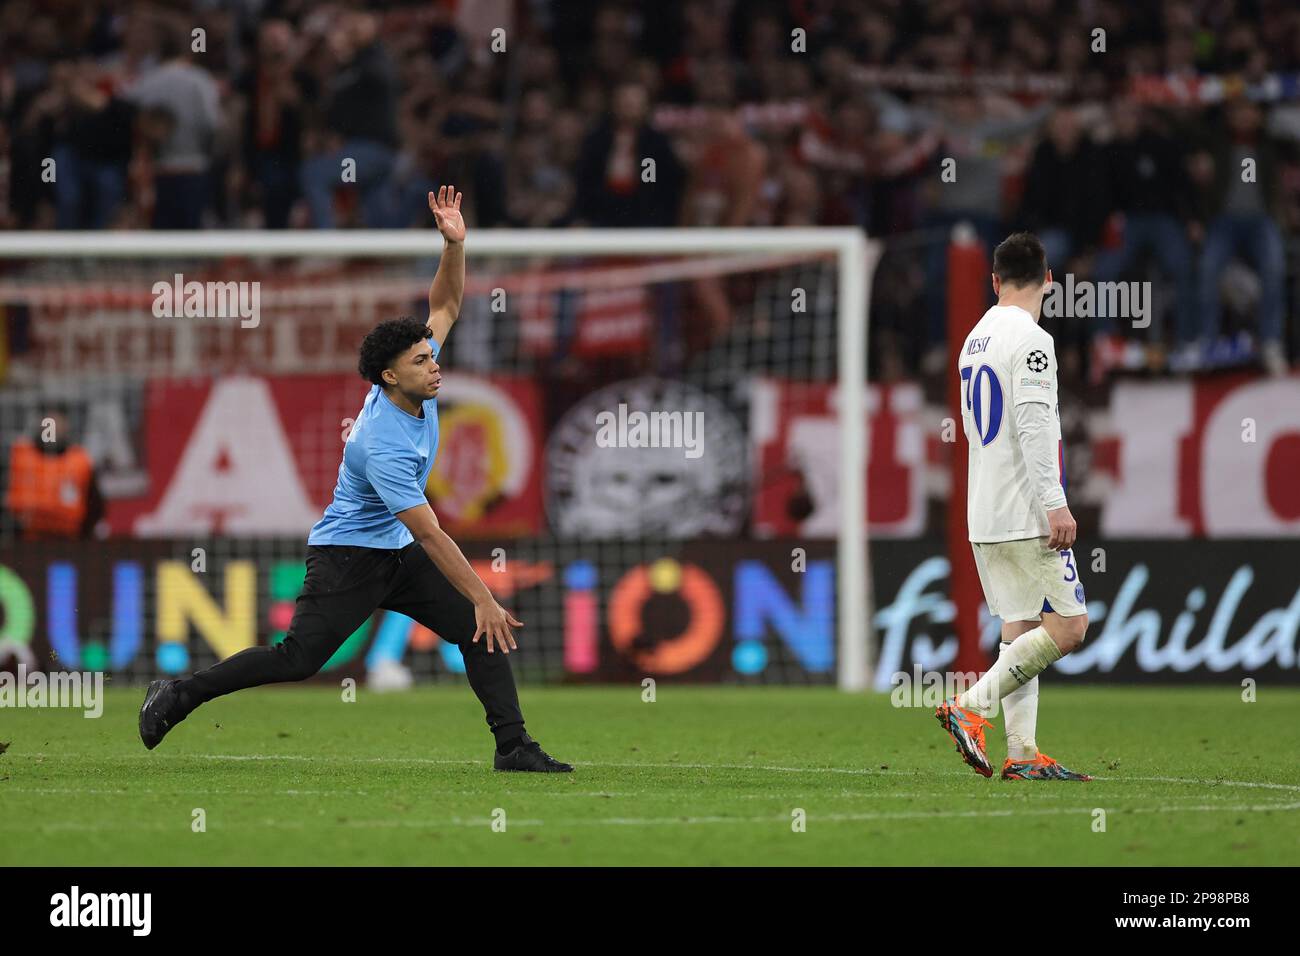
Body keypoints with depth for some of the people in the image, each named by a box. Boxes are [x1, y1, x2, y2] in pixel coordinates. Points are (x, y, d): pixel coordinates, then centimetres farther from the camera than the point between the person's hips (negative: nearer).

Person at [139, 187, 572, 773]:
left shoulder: (418, 385, -7)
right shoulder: (383, 446, -31)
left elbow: (446, 305, 5)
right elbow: (430, 534, -31)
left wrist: (454, 243, -15)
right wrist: (483, 599, -30)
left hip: (397, 553, 8)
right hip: (348, 556, -8)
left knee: (481, 633, -3)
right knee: (299, 658, -14)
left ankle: (513, 747, -3)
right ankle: (178, 696, -1)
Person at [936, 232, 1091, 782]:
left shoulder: (974, 340, 16)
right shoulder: (1030, 340, -11)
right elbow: (1033, 427, -20)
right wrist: (1055, 504, -21)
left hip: (984, 519, 9)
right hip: (1026, 515, -9)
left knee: (1021, 629, 8)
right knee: (1067, 627, -6)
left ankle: (1022, 754, 2)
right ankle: (970, 707, -13)